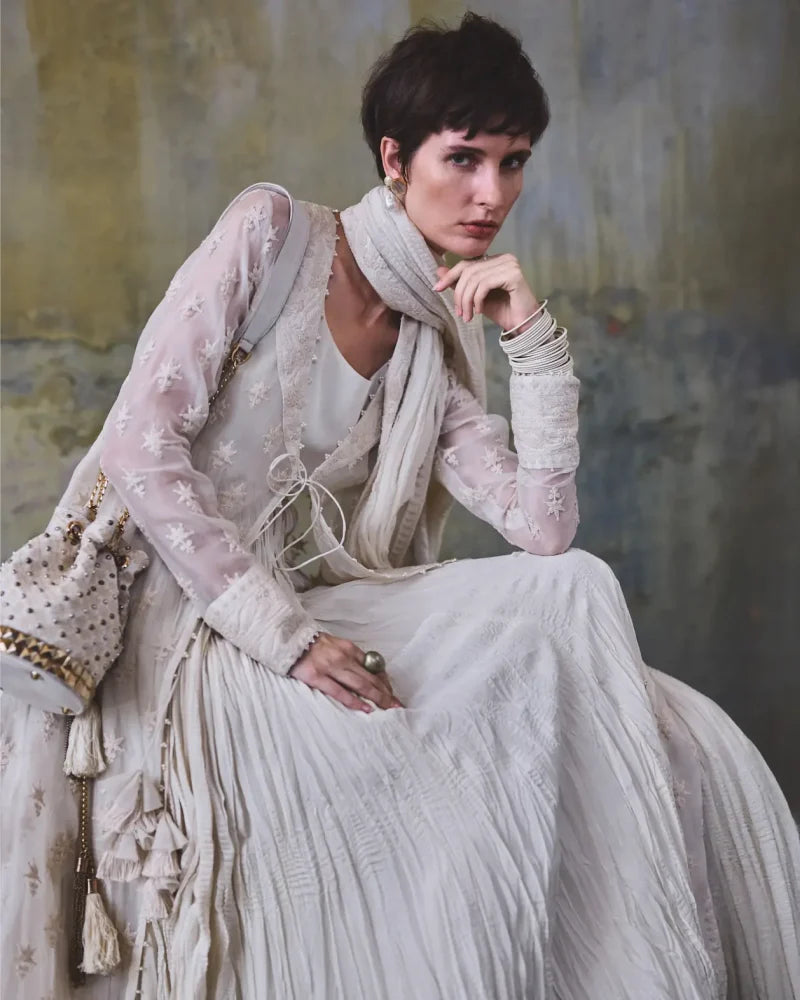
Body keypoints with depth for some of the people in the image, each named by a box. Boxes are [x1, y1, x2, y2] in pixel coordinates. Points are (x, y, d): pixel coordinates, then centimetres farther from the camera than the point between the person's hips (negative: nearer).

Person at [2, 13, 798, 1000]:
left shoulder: (432, 345, 11)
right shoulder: (271, 233, -5)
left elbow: (542, 530, 2)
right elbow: (142, 446, -13)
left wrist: (535, 338, -5)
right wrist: (284, 637, -18)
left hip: (305, 609, 6)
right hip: (174, 612, -6)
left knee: (575, 587, -13)